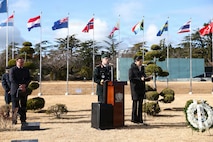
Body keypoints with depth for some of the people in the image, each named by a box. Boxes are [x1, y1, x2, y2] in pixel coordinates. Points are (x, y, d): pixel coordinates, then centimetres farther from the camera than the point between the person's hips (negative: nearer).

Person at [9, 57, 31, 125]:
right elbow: (11, 79, -8)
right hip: (15, 90, -3)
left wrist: (24, 85, -13)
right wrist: (19, 86, -16)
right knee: (15, 106, 0)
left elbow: (29, 79, 6)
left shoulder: (26, 70, 14)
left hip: (24, 90, 3)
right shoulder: (12, 69, 3)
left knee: (23, 106, 2)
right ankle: (14, 120, 6)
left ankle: (23, 120, 7)